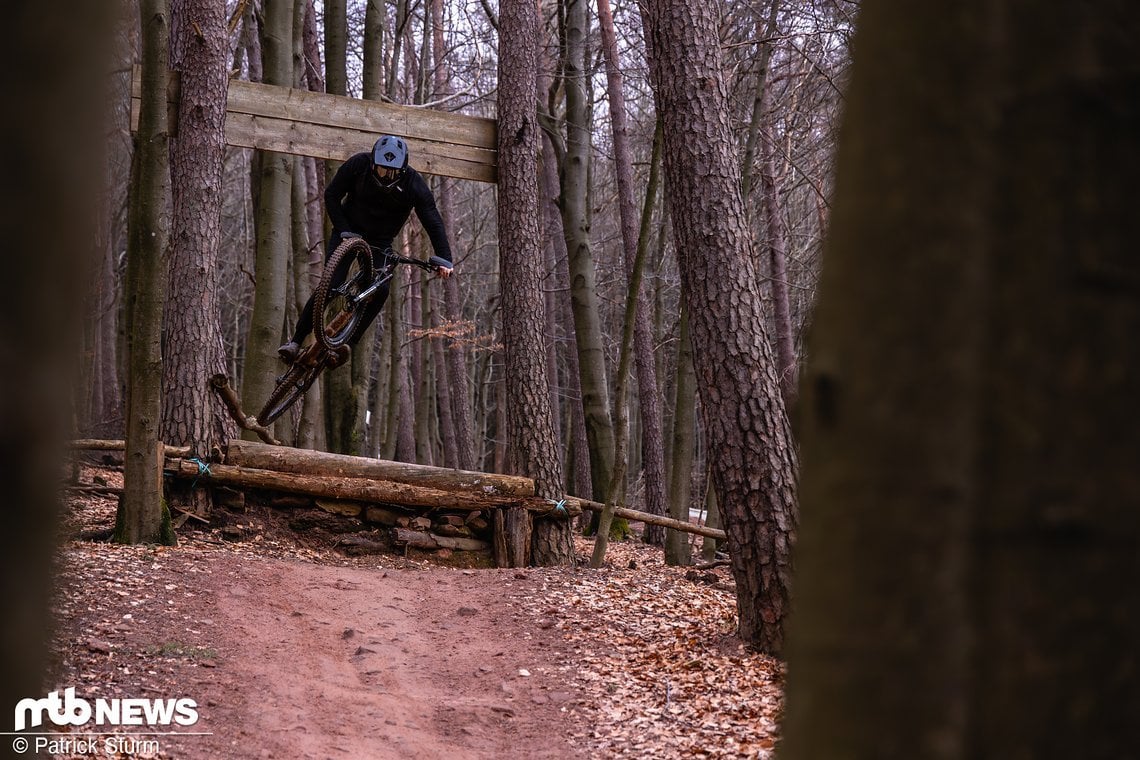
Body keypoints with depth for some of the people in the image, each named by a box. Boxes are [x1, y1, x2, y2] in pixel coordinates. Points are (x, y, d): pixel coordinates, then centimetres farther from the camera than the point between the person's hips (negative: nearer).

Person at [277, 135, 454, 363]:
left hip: (380, 241, 1)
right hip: (348, 231, -1)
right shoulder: (358, 165, -21)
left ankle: (345, 343, -11)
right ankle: (296, 342, -12)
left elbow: (433, 222, -18)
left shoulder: (414, 184, -21)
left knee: (380, 290, -21)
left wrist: (444, 259, -29)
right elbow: (331, 195, -9)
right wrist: (343, 230, -19)